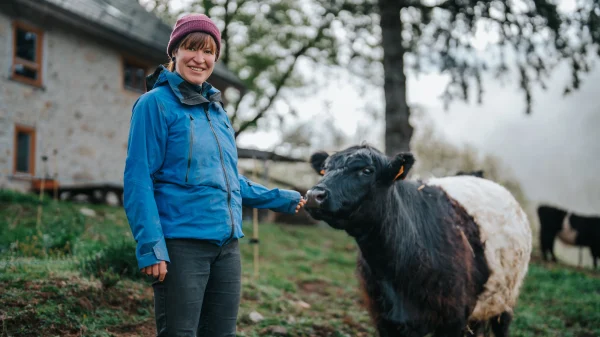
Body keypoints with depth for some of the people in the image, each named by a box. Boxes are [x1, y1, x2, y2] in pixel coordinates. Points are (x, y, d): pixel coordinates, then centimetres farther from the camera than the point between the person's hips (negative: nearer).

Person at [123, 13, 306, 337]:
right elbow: (138, 180, -11)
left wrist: (280, 199, 25)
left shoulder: (216, 110, 16)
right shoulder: (156, 103, -4)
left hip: (226, 245, 7)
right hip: (182, 244, -7)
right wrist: (151, 247, -18)